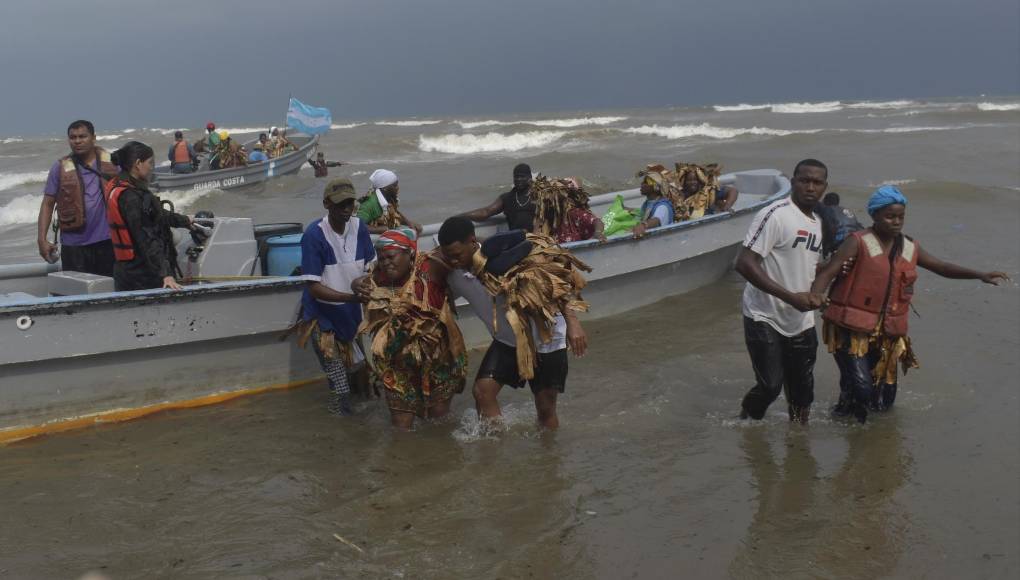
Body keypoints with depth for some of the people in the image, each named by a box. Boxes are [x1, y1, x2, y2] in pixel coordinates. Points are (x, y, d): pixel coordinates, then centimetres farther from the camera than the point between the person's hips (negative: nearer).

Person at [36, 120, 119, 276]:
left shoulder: (110, 162, 5)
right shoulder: (60, 167, 1)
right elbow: (48, 204, 2)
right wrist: (42, 239, -7)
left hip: (107, 240, 2)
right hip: (74, 245, -2)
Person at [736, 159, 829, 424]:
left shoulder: (818, 224, 10)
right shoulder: (775, 215, -15)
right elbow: (745, 263, -22)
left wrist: (816, 293, 2)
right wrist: (791, 297, -26)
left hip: (801, 321, 7)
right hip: (764, 318, -7)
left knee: (802, 391, 10)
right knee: (770, 386, -8)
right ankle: (744, 422, 19)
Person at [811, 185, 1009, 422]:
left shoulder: (910, 248, 9)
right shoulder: (858, 243, -10)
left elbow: (942, 267, 19)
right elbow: (828, 272, -18)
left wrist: (980, 275, 9)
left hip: (887, 333, 6)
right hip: (852, 329, -6)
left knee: (884, 398, 11)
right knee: (860, 389, -17)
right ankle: (843, 417, 14)